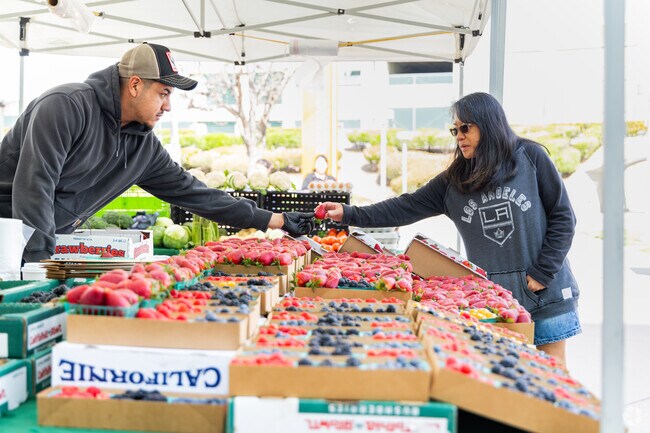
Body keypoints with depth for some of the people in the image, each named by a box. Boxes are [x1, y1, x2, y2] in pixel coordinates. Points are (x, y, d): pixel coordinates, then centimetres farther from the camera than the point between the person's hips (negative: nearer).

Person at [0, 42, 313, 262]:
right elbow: (33, 188, -26)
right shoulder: (67, 106, -22)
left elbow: (190, 191, 3)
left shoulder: (144, 146, 0)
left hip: (49, 242, 6)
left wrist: (274, 220, 2)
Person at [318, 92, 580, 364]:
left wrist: (542, 273, -7)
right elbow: (407, 208, 0)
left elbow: (562, 218, -1)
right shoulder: (455, 179, 4)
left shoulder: (530, 157, -3)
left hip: (547, 294, -2)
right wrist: (349, 214, -8)